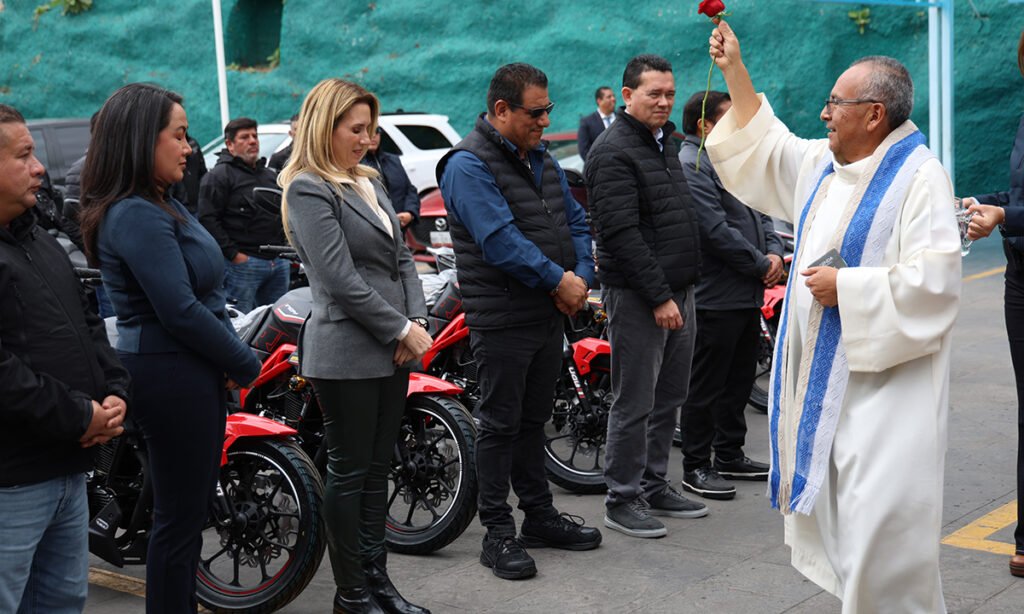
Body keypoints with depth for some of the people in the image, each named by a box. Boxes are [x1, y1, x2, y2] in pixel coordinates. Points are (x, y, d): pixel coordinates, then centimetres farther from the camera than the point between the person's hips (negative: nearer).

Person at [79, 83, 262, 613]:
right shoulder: (138, 216, -18)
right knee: (179, 515, -1)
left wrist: (234, 360, 4)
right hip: (172, 376, -10)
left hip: (192, 374, 10)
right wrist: (246, 365, -11)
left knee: (192, 506, 18)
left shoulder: (161, 207, 14)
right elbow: (179, 312, -22)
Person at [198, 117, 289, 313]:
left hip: (278, 262, 8)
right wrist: (233, 254, -17)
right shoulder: (219, 176, -4)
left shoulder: (270, 175, 21)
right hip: (243, 263, -7)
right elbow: (208, 219, -13)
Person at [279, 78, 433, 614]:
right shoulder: (309, 189, -10)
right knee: (349, 472, 2)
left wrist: (417, 320, -1)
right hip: (347, 353, -8)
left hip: (392, 350, 8)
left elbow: (401, 258, 14)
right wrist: (402, 330, -14)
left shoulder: (369, 182, 16)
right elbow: (341, 279, -17)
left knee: (376, 468, 14)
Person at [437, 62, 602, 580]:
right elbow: (500, 240, -23)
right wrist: (558, 281, -18)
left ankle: (539, 513, 28)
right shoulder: (469, 165, -14)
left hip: (550, 314, 8)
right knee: (501, 424, 0)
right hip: (502, 320, -8)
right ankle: (497, 532, 8)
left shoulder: (540, 159, 14)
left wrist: (580, 276, -2)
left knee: (534, 419, 17)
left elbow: (575, 221, 16)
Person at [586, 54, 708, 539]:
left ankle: (654, 486, 26)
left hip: (678, 290, 9)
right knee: (634, 403, -3)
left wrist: (682, 289, 18)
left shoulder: (665, 143, 17)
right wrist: (659, 297, -21)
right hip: (637, 296, -9)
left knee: (669, 398, 15)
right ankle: (622, 499, 7)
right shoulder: (614, 152, -13)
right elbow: (622, 234, -20)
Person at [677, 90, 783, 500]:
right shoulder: (690, 167, -15)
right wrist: (762, 265, -13)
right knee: (706, 387, -1)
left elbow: (761, 214, 19)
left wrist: (774, 252, 0)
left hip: (748, 295, 10)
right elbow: (717, 232, -22)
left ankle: (729, 456, 28)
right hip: (715, 298, -10)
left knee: (739, 381, 17)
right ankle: (696, 467, 8)